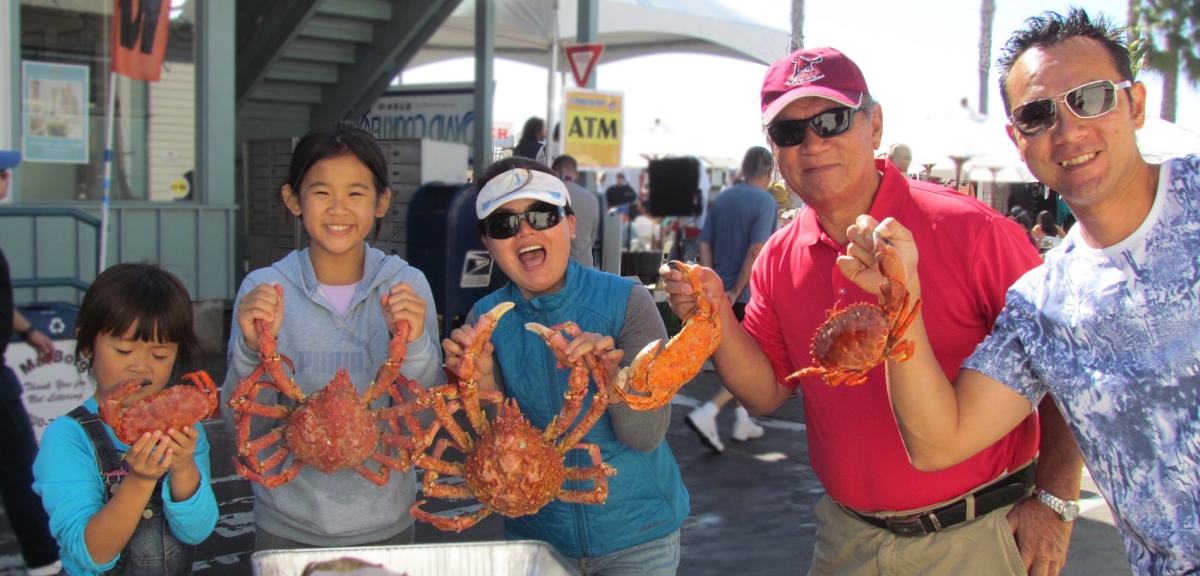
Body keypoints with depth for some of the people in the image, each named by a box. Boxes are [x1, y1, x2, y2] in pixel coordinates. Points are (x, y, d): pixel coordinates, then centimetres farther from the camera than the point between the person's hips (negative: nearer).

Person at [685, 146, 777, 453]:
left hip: (723, 294, 7)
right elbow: (756, 252, -21)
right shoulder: (766, 203, -12)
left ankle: (742, 422, 28)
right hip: (751, 295, -7)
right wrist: (735, 292, -17)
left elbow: (704, 246, 3)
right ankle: (706, 413, -14)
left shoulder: (722, 198, 7)